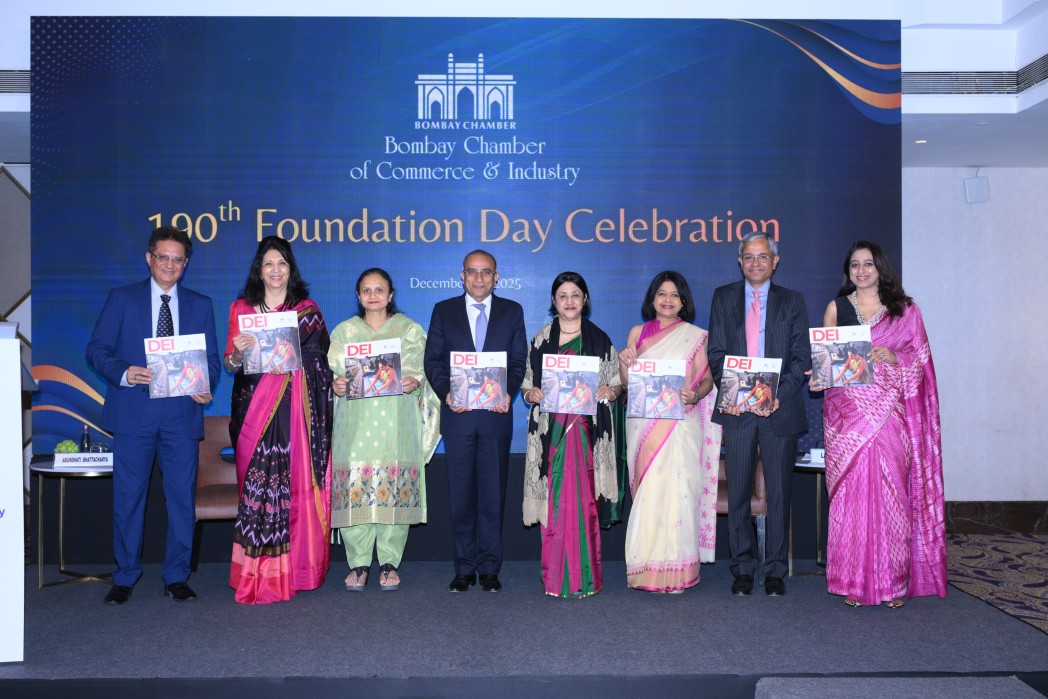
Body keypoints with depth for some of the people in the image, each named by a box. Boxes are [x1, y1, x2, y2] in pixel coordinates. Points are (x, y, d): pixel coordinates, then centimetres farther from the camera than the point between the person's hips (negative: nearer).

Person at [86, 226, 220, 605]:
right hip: (133, 413, -1)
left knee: (183, 498, 5)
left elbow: (211, 358, 11)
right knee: (127, 498, 5)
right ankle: (125, 577, 21)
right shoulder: (122, 298, 6)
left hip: (182, 414, 1)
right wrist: (123, 372, -16)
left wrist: (205, 385, -9)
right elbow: (97, 349, 3)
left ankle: (176, 577, 18)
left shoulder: (201, 305, 12)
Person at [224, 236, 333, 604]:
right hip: (256, 408, 1)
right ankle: (258, 574, 5)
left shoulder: (307, 309, 8)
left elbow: (320, 359, 8)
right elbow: (230, 364, 7)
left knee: (297, 483, -1)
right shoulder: (241, 309, 10)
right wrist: (238, 352, -13)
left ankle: (294, 569, 10)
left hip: (297, 408, 0)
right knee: (257, 483, -3)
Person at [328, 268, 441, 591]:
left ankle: (389, 563, 6)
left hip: (396, 422, -1)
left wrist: (414, 382, -17)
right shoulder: (344, 330, 16)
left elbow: (422, 369, 4)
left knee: (395, 487, -5)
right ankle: (358, 563, 6)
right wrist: (336, 384, -11)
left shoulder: (409, 329, 12)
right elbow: (332, 370, 11)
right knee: (353, 487, -5)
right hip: (355, 421, 1)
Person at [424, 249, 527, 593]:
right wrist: (446, 393, -11)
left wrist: (508, 392, -11)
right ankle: (464, 567, 15)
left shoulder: (512, 311, 9)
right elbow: (433, 359, 5)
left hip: (496, 414, 0)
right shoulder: (444, 310, 9)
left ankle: (489, 568, 14)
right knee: (461, 493, 5)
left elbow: (519, 360, 6)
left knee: (493, 492, 4)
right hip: (458, 414, 0)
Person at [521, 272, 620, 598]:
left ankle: (584, 576, 7)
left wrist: (609, 391, -11)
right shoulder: (541, 340, 10)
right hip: (550, 430, 1)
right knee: (553, 501, -1)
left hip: (587, 431, -1)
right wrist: (531, 393, -9)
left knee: (584, 500, -3)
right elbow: (527, 385, 12)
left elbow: (617, 382, 9)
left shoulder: (600, 340, 8)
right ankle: (555, 577, 9)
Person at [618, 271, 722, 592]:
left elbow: (707, 378, 4)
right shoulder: (637, 333, 13)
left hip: (680, 424, -2)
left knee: (676, 490, -9)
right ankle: (647, 567, 9)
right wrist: (623, 363, -8)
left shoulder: (696, 336, 8)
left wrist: (695, 394, -17)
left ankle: (675, 570, -1)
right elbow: (628, 382, 12)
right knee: (647, 490, 0)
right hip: (644, 424, 2)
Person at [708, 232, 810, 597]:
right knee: (738, 492, 4)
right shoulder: (723, 297, 11)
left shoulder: (792, 302, 10)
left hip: (780, 408, 0)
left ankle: (775, 571, 15)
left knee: (779, 492, 4)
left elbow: (801, 357, 3)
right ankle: (742, 569, 16)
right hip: (738, 408, 1)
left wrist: (779, 395, -12)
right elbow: (716, 351, 6)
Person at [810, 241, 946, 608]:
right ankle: (853, 581, 6)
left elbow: (920, 358, 6)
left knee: (890, 492, -3)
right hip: (848, 410, 0)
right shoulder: (836, 308, 11)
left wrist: (893, 357, -14)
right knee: (851, 492, -2)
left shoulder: (905, 310, 9)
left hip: (890, 412, 0)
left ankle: (893, 580, 8)